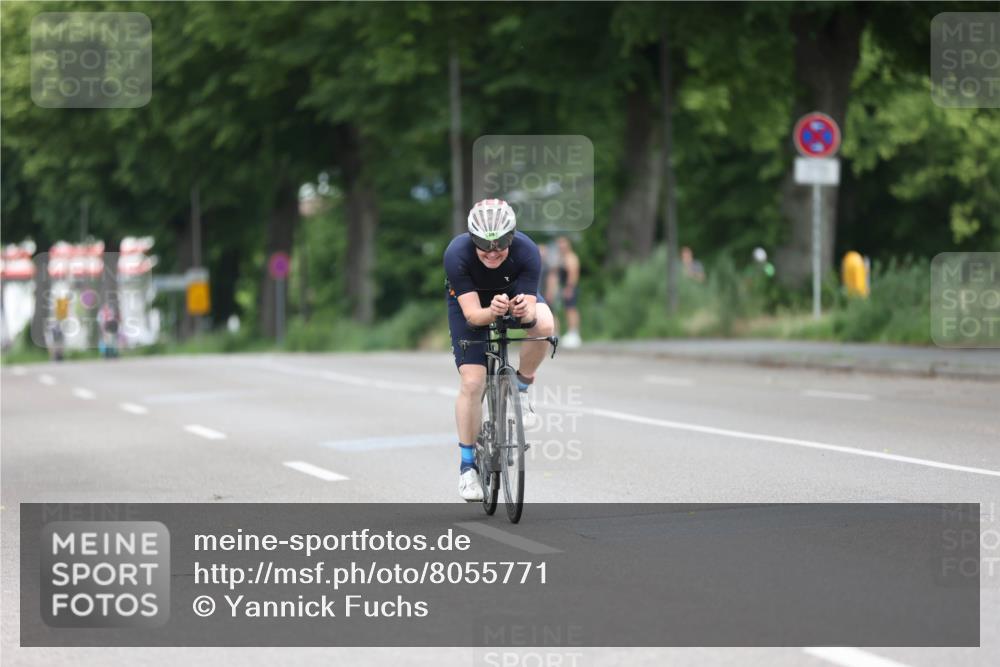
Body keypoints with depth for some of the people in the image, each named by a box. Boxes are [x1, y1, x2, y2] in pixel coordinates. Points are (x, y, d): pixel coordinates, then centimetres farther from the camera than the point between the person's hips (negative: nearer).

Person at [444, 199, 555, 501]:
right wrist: (491, 312, -57)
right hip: (471, 303, -1)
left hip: (515, 293, 1)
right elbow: (472, 314, -36)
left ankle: (521, 385, -5)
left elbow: (529, 309, -34)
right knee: (472, 383, -13)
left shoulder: (527, 252, -33)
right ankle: (468, 464, 3)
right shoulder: (456, 255, -35)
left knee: (543, 325, -33)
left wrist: (523, 310, -57)